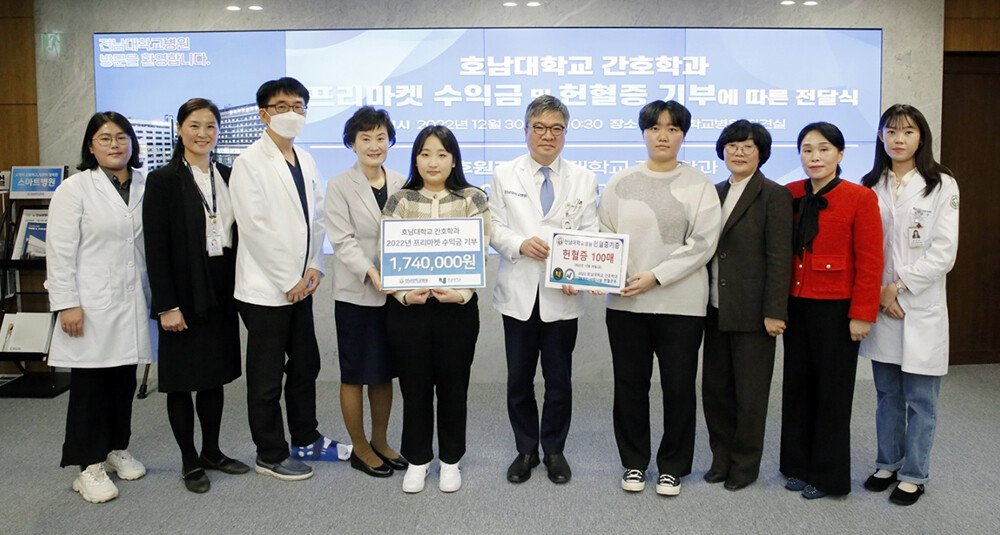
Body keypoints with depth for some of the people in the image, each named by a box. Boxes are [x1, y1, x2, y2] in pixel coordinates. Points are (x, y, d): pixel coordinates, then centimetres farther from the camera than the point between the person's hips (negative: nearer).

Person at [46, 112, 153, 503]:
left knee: (125, 381, 11)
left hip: (132, 302, 4)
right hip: (91, 306, -4)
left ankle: (116, 449, 28)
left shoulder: (144, 187, 7)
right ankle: (89, 467, 11)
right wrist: (66, 304, -12)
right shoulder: (75, 189, -4)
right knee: (89, 385, 2)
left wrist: (154, 296, 10)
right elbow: (60, 251, -7)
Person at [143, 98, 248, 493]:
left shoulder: (227, 177, 8)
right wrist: (166, 306, -15)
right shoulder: (163, 180, -7)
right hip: (185, 295, -5)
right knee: (182, 380, 6)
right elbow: (156, 249, -11)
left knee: (215, 376, 14)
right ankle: (190, 462, 19)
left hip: (222, 293, 5)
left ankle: (212, 452, 28)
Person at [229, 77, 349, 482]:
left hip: (300, 285, 7)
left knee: (306, 366, 17)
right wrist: (288, 280, -15)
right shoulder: (249, 162, -11)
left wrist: (313, 267, -2)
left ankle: (306, 440, 34)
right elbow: (255, 227, -17)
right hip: (266, 288, -7)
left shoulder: (305, 161, 11)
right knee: (267, 378, 5)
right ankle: (270, 455, 20)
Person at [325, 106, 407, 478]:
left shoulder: (400, 184, 7)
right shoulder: (339, 186, -5)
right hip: (355, 293, -4)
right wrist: (370, 272, -26)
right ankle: (359, 448, 22)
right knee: (354, 374, 6)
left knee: (384, 372, 14)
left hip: (394, 291, 4)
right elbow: (343, 240, -12)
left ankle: (380, 442, 30)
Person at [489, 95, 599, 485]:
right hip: (519, 292, 0)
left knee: (559, 379, 7)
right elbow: (495, 229, 4)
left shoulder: (583, 179, 7)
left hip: (562, 295, 0)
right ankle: (526, 450, 25)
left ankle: (554, 450, 25)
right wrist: (520, 244, -16)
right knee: (519, 378, 8)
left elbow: (590, 234, 2)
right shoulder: (505, 175, 7)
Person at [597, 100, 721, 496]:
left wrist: (656, 276, -14)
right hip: (625, 301, 2)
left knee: (679, 387, 5)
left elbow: (702, 244, -6)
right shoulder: (620, 183, 9)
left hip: (681, 303, -2)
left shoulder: (699, 186, 2)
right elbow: (603, 236, 7)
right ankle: (634, 463, 26)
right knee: (630, 385, 9)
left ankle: (672, 467, 23)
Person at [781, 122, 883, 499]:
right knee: (797, 386, 13)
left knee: (832, 391, 6)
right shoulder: (790, 196, 5)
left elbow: (870, 262, -10)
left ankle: (828, 475, 21)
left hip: (836, 309, -4)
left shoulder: (860, 198, -7)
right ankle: (798, 467, 27)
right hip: (795, 307, 5)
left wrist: (862, 314, -13)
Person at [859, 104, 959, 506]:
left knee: (919, 399, 4)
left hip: (921, 308, -3)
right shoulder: (870, 186, 8)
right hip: (878, 304, 3)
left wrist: (899, 286, -13)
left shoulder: (942, 186, -2)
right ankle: (887, 464, 28)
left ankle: (914, 475, 17)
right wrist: (877, 293, -6)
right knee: (887, 395, 14)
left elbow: (944, 253, -8)